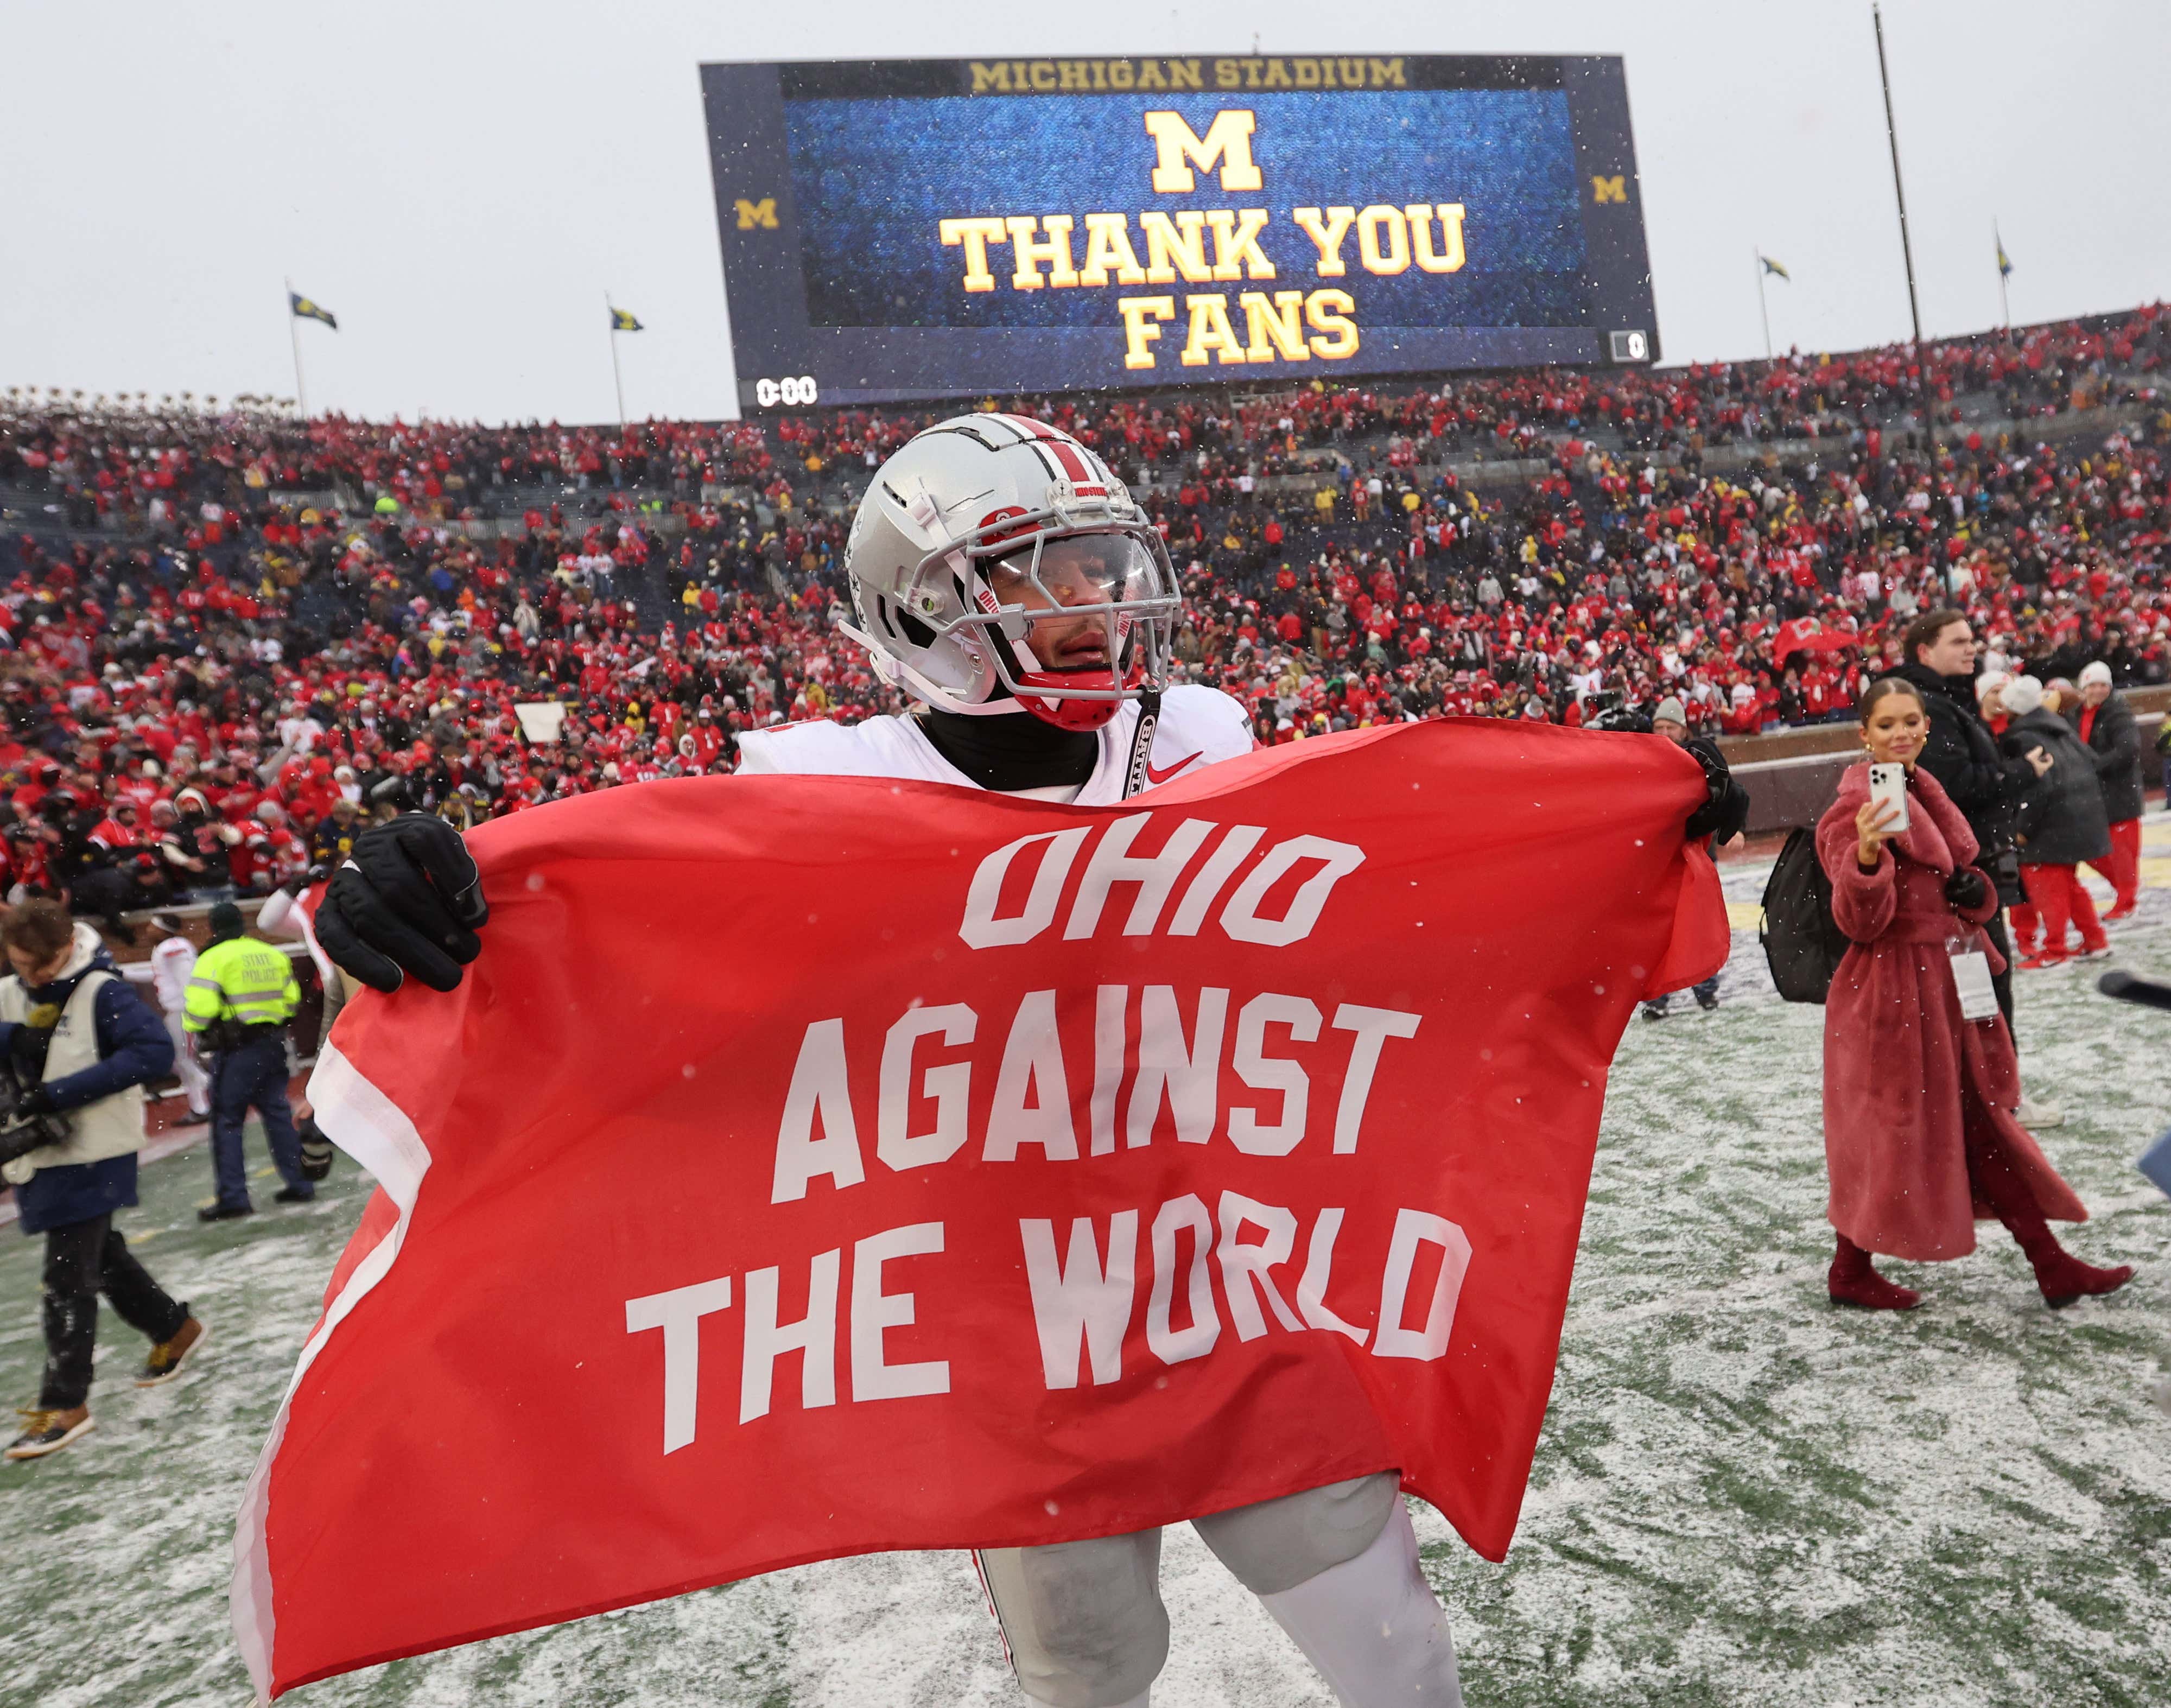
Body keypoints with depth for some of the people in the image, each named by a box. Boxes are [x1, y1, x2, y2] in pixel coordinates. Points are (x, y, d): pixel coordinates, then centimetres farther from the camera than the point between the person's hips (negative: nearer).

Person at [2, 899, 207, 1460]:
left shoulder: (101, 993, -15)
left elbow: (154, 1051, -23)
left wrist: (63, 1092, -25)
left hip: (94, 1152, -7)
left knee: (66, 1278, -5)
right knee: (101, 1256, 20)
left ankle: (65, 1406, 5)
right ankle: (176, 1330, 39)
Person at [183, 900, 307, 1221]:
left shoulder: (212, 959, -10)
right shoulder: (273, 954, 9)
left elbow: (200, 1008, -17)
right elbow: (292, 999, 14)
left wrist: (198, 1032, 3)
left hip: (236, 1049, -6)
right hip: (273, 1044, 6)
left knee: (226, 1120, 2)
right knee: (277, 1112, 14)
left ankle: (233, 1197, 0)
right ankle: (299, 1184, 16)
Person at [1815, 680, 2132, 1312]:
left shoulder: (1926, 791, 12)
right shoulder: (1855, 807, -14)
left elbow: (1957, 883, 21)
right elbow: (1861, 923, -21)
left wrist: (1975, 890, -1)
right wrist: (1867, 856, -38)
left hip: (1947, 985, 8)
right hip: (1892, 989, -8)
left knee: (1983, 1124, 15)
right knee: (1893, 1129, 2)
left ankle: (2051, 1265, 25)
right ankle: (1851, 1273, 18)